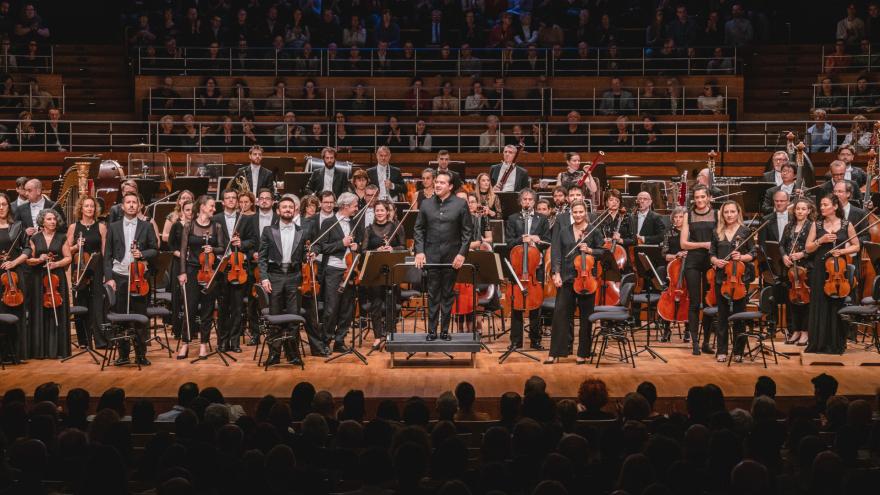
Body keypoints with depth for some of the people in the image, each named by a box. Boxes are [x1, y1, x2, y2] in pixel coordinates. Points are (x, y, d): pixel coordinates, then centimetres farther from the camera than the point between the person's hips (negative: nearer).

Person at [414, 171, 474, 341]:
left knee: (447, 295, 6)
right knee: (432, 295, 4)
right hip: (431, 256, 1)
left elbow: (467, 231, -1)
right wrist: (419, 251, -3)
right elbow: (419, 229, 8)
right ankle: (432, 330, 8)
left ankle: (445, 330, 13)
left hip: (452, 257, -1)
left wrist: (462, 253, -8)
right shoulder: (426, 205, 6)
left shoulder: (460, 204, -1)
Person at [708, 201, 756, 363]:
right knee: (722, 314, 6)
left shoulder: (745, 231, 1)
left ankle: (738, 351, 10)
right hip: (721, 277, 2)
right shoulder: (717, 232, 8)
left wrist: (742, 257, -16)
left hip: (741, 277, -2)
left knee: (739, 314, 2)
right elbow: (711, 254, 12)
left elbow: (753, 254, 2)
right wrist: (715, 261, -8)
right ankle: (721, 351, 12)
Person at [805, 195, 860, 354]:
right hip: (820, 269, 1)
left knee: (837, 306, 2)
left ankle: (836, 344, 10)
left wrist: (842, 251, -10)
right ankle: (818, 343, 7)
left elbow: (856, 246, 6)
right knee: (819, 306, 1)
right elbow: (808, 248, 5)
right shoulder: (816, 225, 6)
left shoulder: (846, 225, 2)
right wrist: (821, 240, -12)